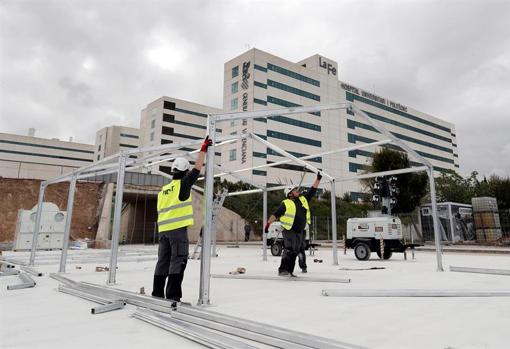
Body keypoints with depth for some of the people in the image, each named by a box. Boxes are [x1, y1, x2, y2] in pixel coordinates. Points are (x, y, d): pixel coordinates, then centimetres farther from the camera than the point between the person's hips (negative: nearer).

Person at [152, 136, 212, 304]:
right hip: (178, 228, -7)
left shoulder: (163, 190, 18)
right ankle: (173, 296, -9)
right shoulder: (183, 183, -2)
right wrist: (203, 150, 4)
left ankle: (157, 294, 20)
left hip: (163, 229, 7)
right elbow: (197, 169, -3)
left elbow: (161, 212, 19)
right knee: (178, 261, -5)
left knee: (163, 261, 13)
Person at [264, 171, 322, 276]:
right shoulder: (286, 203, -9)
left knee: (295, 252, 10)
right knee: (289, 249, -19)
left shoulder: (303, 199, 9)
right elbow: (275, 214, -9)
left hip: (300, 231, 7)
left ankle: (289, 271, 17)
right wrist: (268, 223, -14)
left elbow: (312, 190, 12)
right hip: (289, 231, -7)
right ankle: (282, 270, -15)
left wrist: (318, 179, 9)